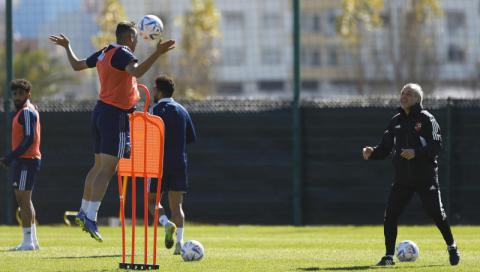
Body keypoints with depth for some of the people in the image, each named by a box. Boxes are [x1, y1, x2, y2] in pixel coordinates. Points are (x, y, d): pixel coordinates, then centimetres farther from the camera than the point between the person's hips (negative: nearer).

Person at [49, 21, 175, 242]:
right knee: (107, 169, -11)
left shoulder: (103, 53, 12)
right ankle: (91, 218, -18)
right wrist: (158, 53, -39)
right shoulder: (122, 54, -13)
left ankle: (83, 212, 21)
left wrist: (66, 47, 43)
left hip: (100, 112, 9)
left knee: (99, 165, 16)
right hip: (116, 116, -9)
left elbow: (76, 65, 26)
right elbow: (137, 71, -33)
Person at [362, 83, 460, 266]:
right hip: (402, 179, 4)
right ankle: (389, 256, 2)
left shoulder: (426, 119, -5)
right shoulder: (396, 121, 11)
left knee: (436, 214, -2)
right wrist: (372, 153, -8)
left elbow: (436, 146, -15)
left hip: (426, 178, -4)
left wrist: (416, 152, -29)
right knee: (390, 216, -7)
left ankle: (451, 247, 21)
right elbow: (385, 148, 12)